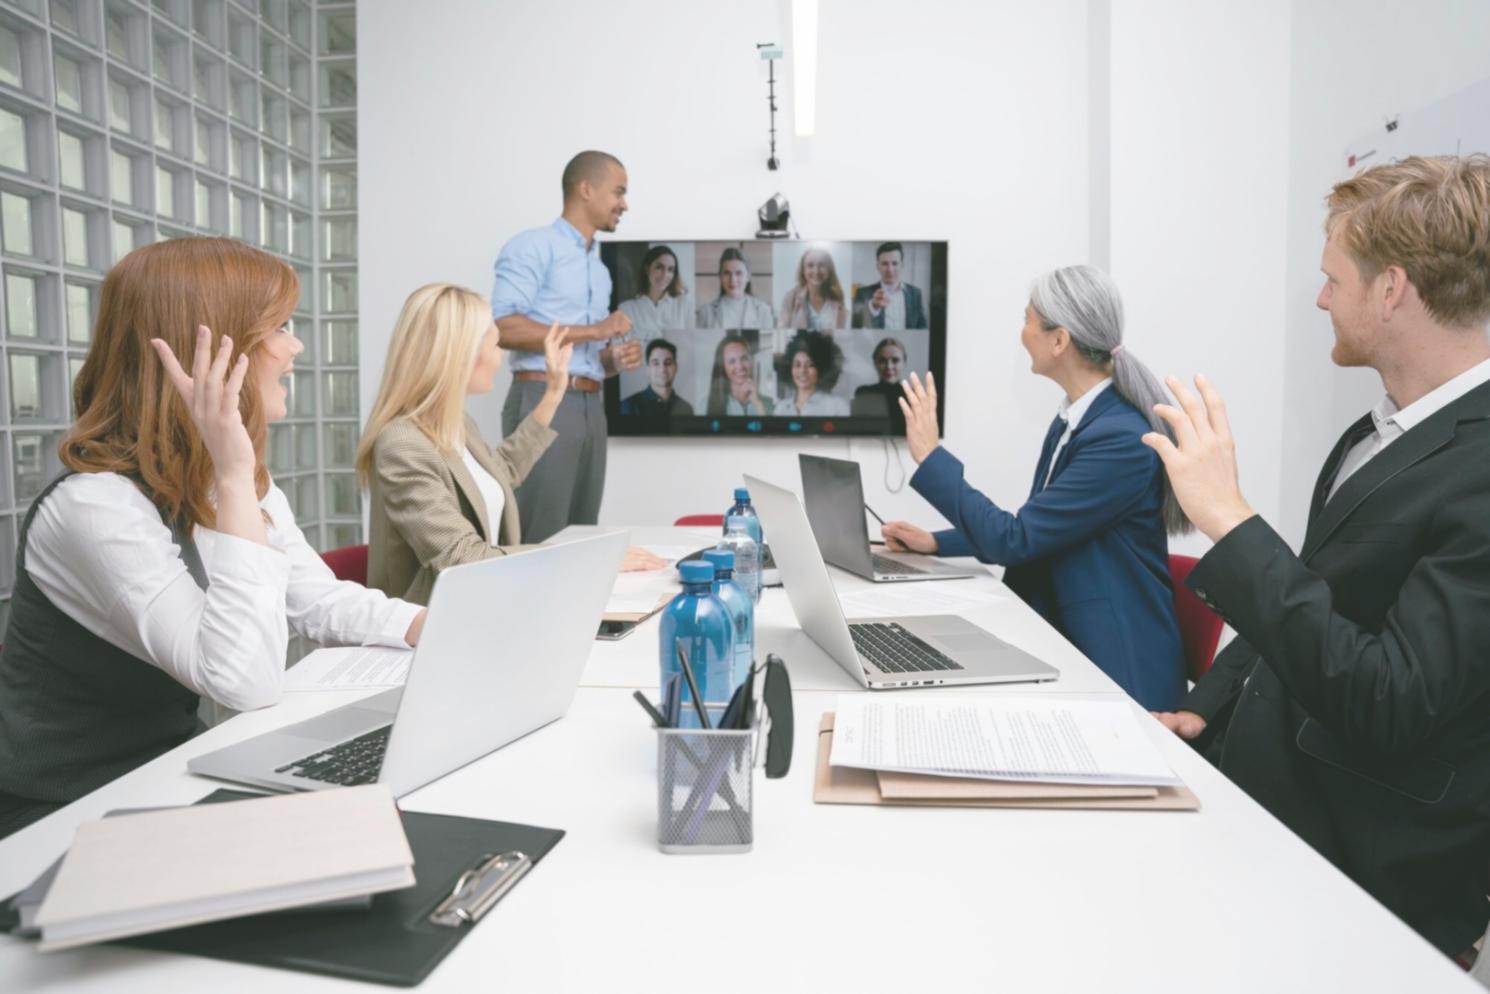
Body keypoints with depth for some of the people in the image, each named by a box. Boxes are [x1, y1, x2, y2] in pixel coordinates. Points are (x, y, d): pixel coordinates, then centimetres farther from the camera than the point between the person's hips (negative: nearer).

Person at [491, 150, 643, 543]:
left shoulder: (600, 270, 23)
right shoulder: (533, 246, -2)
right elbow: (504, 327, -15)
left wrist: (616, 359, 4)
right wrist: (591, 331, -13)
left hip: (591, 407, 8)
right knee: (538, 537, -7)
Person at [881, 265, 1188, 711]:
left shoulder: (1122, 439, -23)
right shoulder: (1072, 420, 5)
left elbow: (1015, 540, -22)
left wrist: (931, 456, -15)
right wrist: (937, 542, 6)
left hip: (1116, 668, -7)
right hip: (1065, 642, 8)